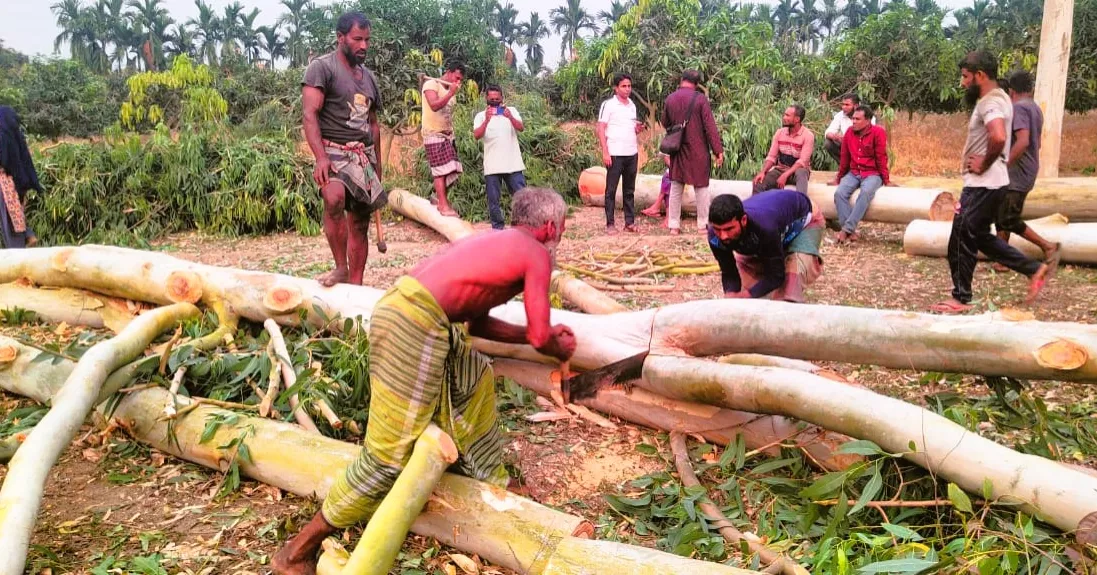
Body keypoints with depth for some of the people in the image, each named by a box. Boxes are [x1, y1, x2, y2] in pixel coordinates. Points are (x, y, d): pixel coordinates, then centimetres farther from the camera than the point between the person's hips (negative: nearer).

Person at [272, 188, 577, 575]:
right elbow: (540, 338, 5)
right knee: (392, 453, -3)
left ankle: (492, 487, 39)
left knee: (475, 378, 28)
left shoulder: (496, 241, 27)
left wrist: (537, 333, 36)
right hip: (413, 322, -10)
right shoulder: (536, 254, 4)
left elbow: (477, 322, 31)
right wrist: (558, 348, 27)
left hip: (410, 312, 10)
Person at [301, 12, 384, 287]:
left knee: (360, 223, 5)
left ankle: (355, 286, 11)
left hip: (364, 156, 7)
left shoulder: (368, 77, 17)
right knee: (334, 198, -34)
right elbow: (309, 114, -14)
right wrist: (321, 157, -27)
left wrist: (376, 162, 19)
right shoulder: (322, 67, -4)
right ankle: (341, 268, -21)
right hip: (335, 153, -7)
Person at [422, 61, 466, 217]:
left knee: (450, 170, 6)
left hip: (447, 134, 8)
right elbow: (434, 105, -23)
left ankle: (439, 196, 21)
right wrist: (451, 93, -23)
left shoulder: (450, 91, 16)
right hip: (434, 134, -8)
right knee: (441, 170, -12)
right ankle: (443, 205, -10)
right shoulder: (431, 84, -8)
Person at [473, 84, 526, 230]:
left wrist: (510, 117, -30)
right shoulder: (481, 116, 4)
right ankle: (497, 228, 14)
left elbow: (521, 128, -10)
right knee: (493, 199, 4)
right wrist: (487, 120, -29)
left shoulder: (511, 111, 7)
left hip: (513, 164, 0)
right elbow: (477, 135, -12)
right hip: (492, 166, 0)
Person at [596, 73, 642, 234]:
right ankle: (610, 223, 6)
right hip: (614, 154, -6)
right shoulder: (608, 104, -4)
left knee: (629, 190, 10)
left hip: (632, 153, 6)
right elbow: (600, 129, -7)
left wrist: (638, 128, 0)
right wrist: (605, 152, -15)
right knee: (611, 190, 1)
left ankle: (630, 222, 16)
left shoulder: (632, 105, 14)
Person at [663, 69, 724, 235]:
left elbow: (665, 123, 15)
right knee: (701, 188, 6)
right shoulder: (700, 98, -10)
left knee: (676, 187, 10)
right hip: (698, 151, -3)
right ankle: (703, 225, 10)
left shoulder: (670, 99, 3)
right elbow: (710, 126, -11)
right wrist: (718, 151, -10)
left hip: (677, 151, 4)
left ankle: (674, 225, 10)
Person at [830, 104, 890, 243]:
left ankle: (847, 229, -36)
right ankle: (852, 230, -28)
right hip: (853, 173, 4)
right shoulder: (849, 132, 4)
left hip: (872, 174, -4)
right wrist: (839, 178, 20)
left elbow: (881, 159, -8)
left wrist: (886, 180, -5)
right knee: (839, 193, -24)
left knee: (866, 192, -36)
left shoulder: (878, 133, -10)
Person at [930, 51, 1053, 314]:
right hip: (987, 184, 10)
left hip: (983, 185, -10)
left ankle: (961, 298, 10)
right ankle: (1034, 269, 23)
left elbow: (998, 138, -37)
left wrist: (983, 165, -22)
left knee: (961, 241, -1)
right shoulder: (996, 99, 14)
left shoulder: (990, 102, -19)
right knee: (980, 236, 19)